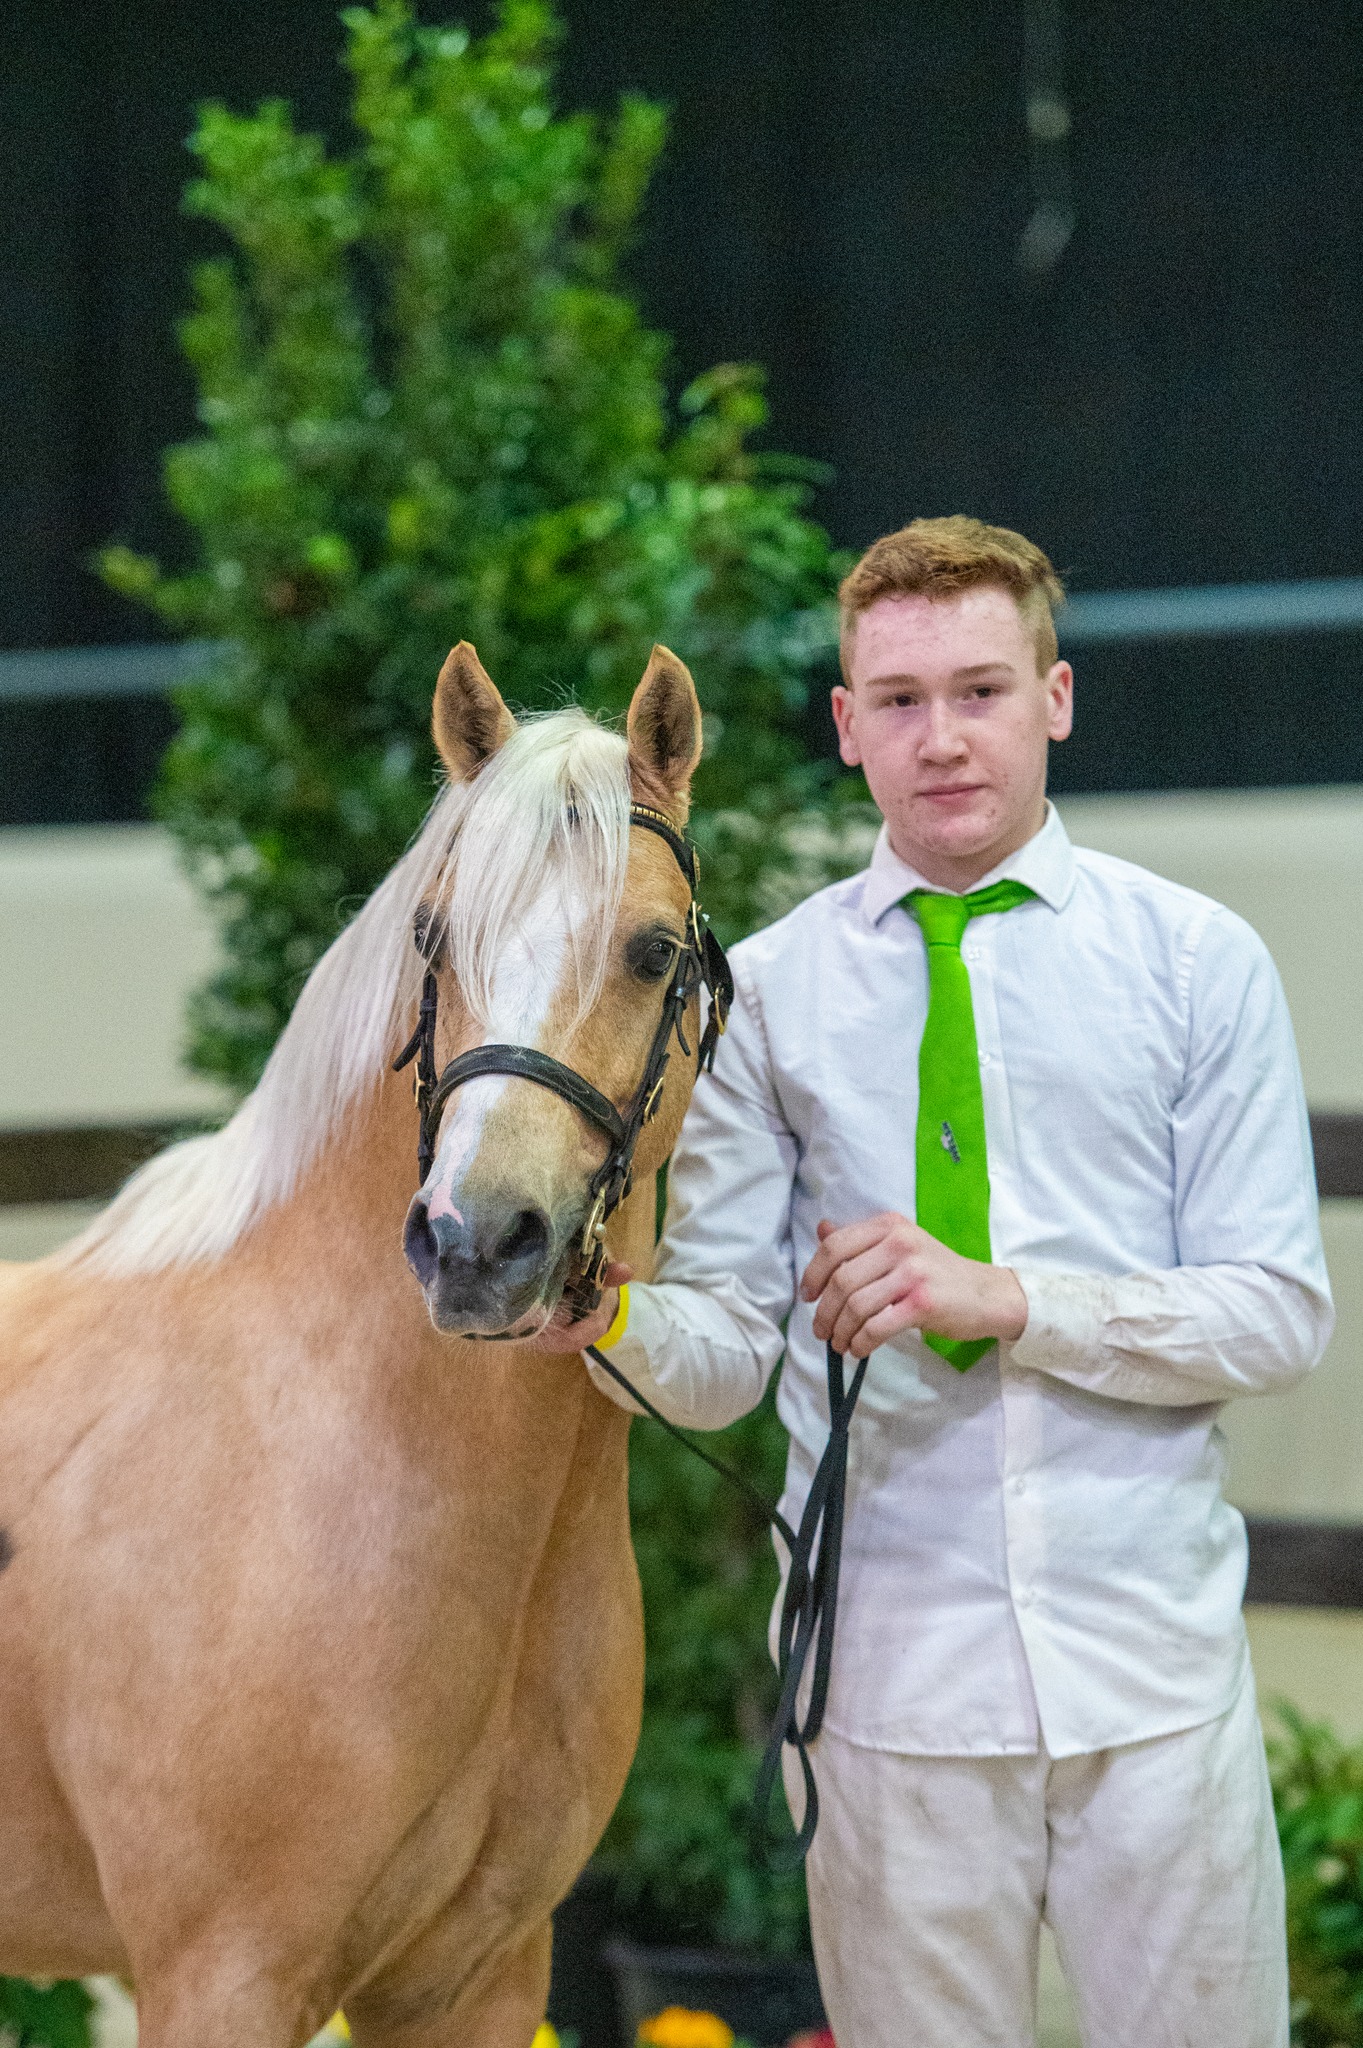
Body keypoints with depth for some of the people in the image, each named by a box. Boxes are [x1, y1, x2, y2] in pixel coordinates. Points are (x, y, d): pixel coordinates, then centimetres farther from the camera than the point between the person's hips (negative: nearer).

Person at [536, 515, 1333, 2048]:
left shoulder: (1198, 962, 2)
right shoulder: (765, 994, 4)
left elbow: (1281, 1315, -3)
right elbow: (729, 1348, 2)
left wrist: (1009, 1299, -16)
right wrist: (615, 1321, -21)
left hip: (1151, 1654, 0)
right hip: (891, 1673, 0)